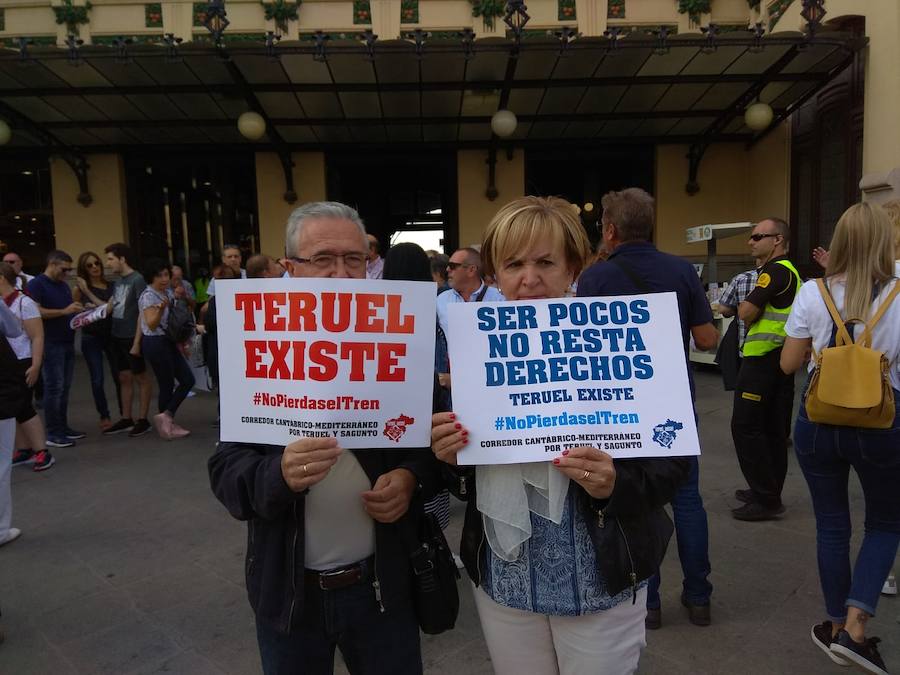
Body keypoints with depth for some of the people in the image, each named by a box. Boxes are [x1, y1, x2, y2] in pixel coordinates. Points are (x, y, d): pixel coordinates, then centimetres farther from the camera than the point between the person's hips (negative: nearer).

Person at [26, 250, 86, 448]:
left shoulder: (64, 286, 17)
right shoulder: (36, 284, -7)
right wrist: (64, 311, -22)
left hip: (68, 343, 8)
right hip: (50, 344, -8)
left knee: (64, 388, 10)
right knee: (54, 387, -6)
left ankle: (63, 427, 17)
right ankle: (53, 434, -1)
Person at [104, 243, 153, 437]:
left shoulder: (137, 280, -11)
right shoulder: (118, 281, 12)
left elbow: (143, 312, -14)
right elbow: (110, 307, 16)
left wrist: (137, 341, -17)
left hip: (132, 337, -8)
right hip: (118, 337, 8)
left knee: (141, 378, 3)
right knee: (124, 378, 12)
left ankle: (143, 420, 10)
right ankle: (126, 419, 21)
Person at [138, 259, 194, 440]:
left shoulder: (166, 293, 11)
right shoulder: (148, 296, -13)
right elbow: (151, 324, -23)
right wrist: (161, 308, -36)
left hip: (168, 342, 9)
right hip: (155, 343, -9)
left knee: (188, 379, 4)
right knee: (167, 385, -1)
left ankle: (166, 419, 8)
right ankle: (167, 419, 11)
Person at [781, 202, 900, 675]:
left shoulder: (812, 294, -7)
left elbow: (788, 364, -1)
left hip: (818, 420, 1)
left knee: (831, 524, 16)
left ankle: (837, 626, 28)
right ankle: (854, 627, 9)